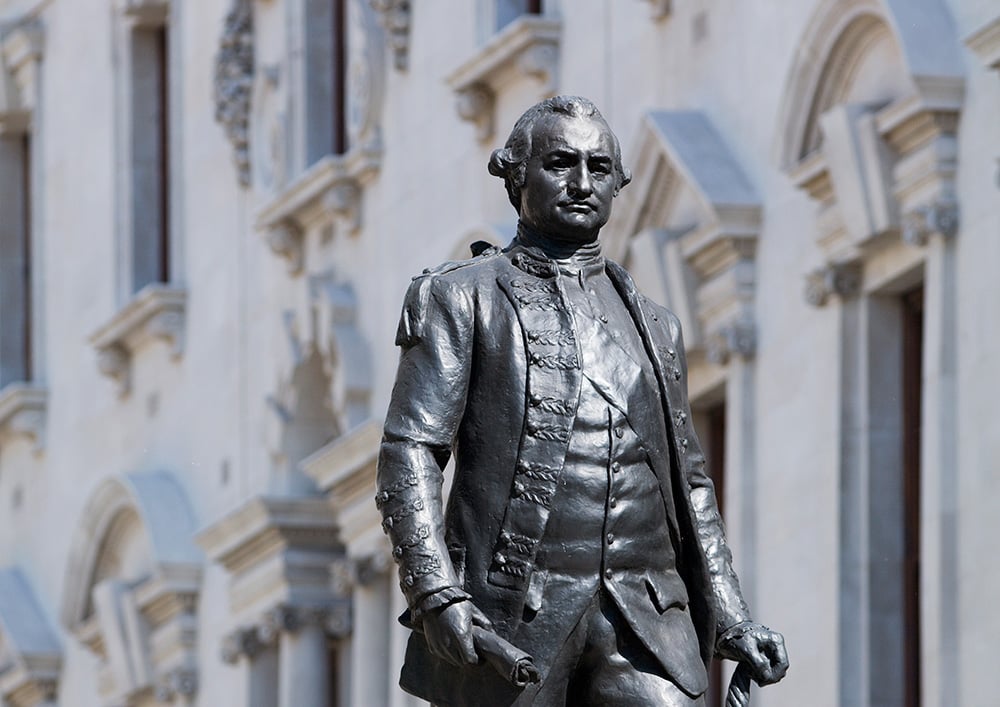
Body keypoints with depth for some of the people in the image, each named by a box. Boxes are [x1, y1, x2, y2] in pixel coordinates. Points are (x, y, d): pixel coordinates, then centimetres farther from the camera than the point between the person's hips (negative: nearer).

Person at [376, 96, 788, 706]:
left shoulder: (652, 326, 20)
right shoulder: (463, 299, 5)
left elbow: (688, 481, 23)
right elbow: (409, 454, -4)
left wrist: (729, 617, 13)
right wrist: (435, 594, -18)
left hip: (642, 616, 3)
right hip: (510, 620, -3)